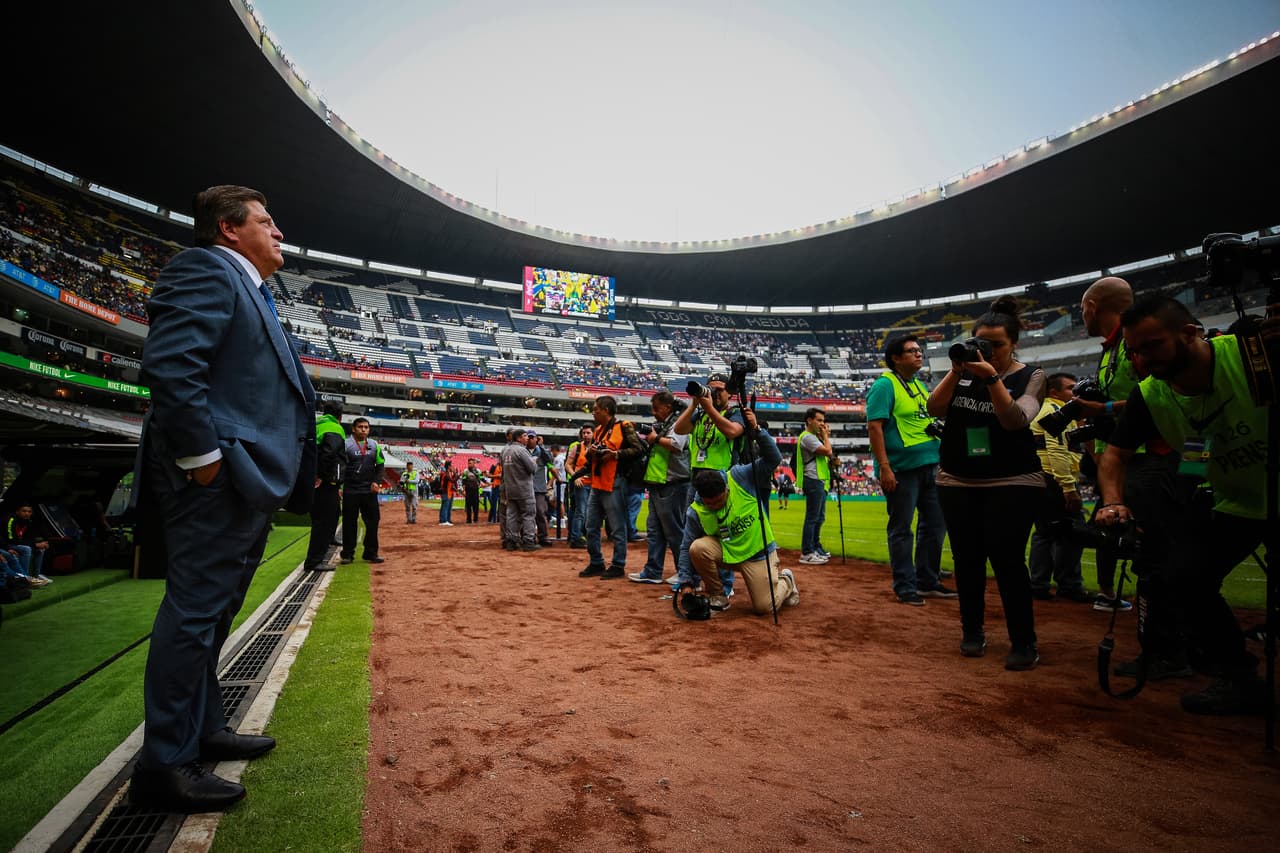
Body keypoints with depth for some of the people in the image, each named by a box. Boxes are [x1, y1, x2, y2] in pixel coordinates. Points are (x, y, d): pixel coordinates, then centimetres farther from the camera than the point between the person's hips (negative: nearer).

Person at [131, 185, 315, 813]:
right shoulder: (206, 268, -6)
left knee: (212, 612, 18)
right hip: (219, 480, -11)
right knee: (195, 613, -3)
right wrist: (201, 457, -21)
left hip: (248, 484, 11)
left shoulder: (248, 290, 24)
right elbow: (168, 364, -20)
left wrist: (298, 476, 15)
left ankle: (203, 730, 32)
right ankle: (164, 765, 10)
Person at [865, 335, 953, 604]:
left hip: (930, 466, 9)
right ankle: (905, 587, 12)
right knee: (901, 529, 1)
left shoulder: (921, 386, 17)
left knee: (935, 524, 13)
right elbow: (874, 426, -16)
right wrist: (884, 467, -22)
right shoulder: (885, 385, -8)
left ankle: (928, 582, 27)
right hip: (901, 469, -8)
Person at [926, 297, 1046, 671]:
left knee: (1007, 560, -7)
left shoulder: (1031, 377, -2)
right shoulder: (962, 371, 6)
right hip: (957, 482, 3)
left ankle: (1024, 643, 7)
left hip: (1013, 483, -3)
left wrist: (990, 377, -23)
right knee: (967, 559, 8)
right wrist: (955, 371, -15)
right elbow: (934, 408, -6)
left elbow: (1015, 421, -17)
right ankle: (972, 632, 23)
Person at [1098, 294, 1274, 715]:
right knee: (1187, 574, -14)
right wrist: (1113, 502, -19)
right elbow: (1117, 454, -3)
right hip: (1235, 506, 3)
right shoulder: (1148, 396, -13)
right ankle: (1238, 679, 7)